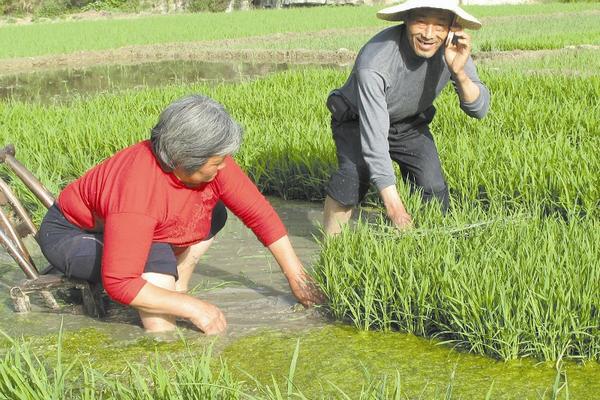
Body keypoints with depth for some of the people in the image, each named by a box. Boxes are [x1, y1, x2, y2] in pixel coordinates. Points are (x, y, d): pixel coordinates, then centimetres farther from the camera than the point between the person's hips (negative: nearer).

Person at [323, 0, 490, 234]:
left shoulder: (453, 48, -23)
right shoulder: (375, 61, -39)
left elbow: (479, 110, -19)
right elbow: (373, 138, -40)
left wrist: (459, 73, -40)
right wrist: (394, 206, -44)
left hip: (410, 123, 4)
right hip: (358, 122, -4)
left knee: (433, 189, -13)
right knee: (355, 173, -30)